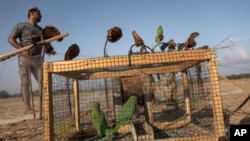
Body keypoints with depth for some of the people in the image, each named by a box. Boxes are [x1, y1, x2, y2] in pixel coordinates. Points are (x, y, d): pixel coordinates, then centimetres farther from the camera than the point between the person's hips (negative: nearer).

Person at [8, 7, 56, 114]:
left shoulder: (41, 30, 20)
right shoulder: (21, 26, 4)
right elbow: (10, 39, -2)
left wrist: (51, 50, -4)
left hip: (37, 59, 5)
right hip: (24, 58, -4)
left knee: (43, 81, -1)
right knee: (25, 83, -2)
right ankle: (27, 107, 1)